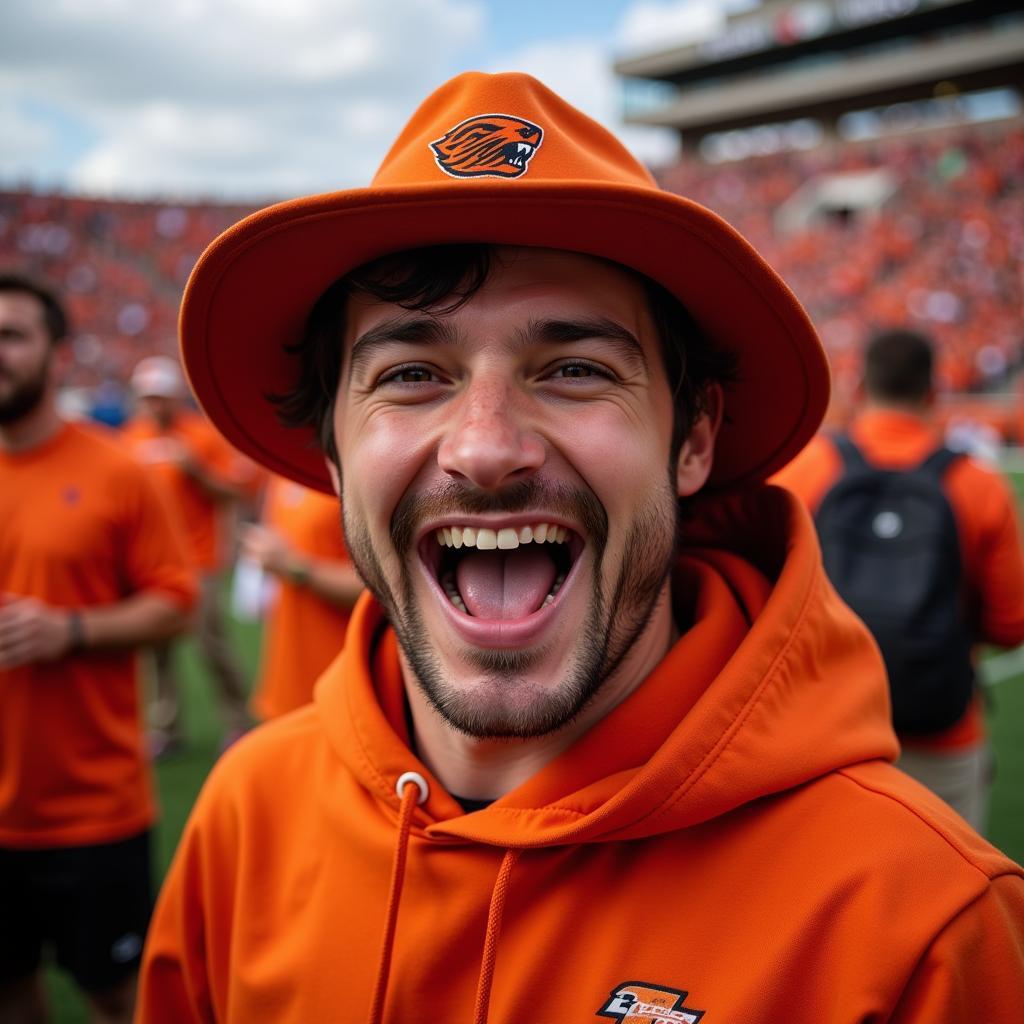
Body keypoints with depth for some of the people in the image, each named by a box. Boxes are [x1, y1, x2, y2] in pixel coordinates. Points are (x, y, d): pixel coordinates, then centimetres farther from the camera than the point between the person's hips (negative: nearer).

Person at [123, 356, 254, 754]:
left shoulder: (204, 435, -5)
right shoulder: (134, 436, 9)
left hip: (199, 560, -5)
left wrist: (196, 470, -18)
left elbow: (235, 491, -6)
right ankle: (166, 728, 15)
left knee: (212, 641, -5)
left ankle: (236, 721, 11)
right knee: (157, 644, 5)